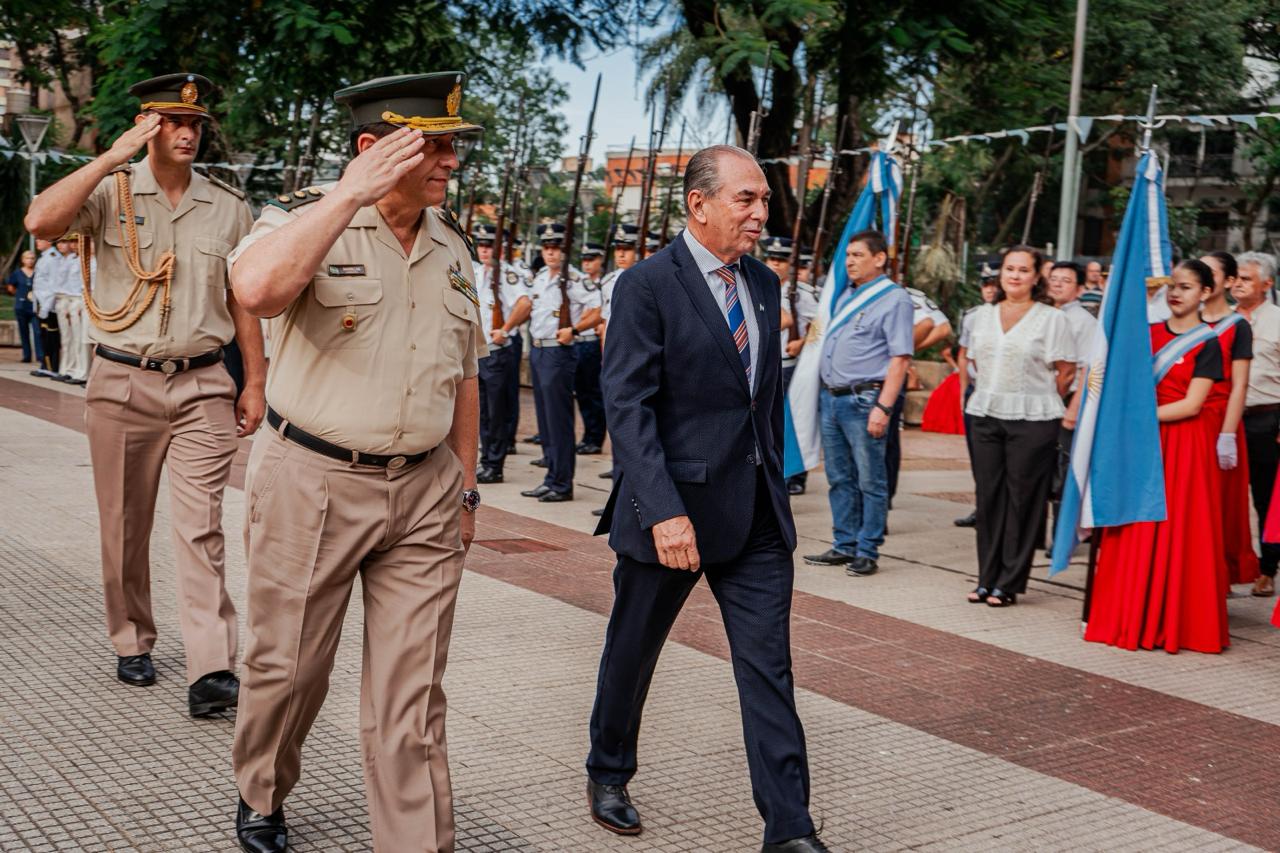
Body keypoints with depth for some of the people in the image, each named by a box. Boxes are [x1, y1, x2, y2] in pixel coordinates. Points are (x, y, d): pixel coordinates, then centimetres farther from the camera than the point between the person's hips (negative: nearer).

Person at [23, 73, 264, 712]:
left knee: (201, 527, -8)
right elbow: (41, 221, -19)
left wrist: (255, 383, 7)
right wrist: (114, 157, -17)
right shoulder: (110, 192, 1)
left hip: (202, 385, 0)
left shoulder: (227, 206, 8)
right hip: (121, 383, 0)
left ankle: (211, 673, -11)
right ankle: (132, 644, 27)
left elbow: (243, 300, 12)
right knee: (124, 527, 10)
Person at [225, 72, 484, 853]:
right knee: (288, 667, 12)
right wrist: (354, 192, -26)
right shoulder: (305, 218, -8)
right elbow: (256, 288, -32)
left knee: (413, 693, 5)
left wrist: (466, 488, 16)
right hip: (313, 485, -4)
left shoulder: (453, 245, 10)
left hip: (424, 492, 4)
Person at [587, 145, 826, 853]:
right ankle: (608, 775, 38)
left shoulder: (763, 283, 10)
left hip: (756, 512, 5)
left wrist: (775, 482, 14)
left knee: (769, 667, 2)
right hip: (673, 506, -5)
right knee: (632, 653, 15)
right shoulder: (648, 284, -11)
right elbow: (627, 405, -17)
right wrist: (662, 512, -24)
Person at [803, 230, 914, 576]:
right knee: (840, 479, 12)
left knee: (870, 481, -1)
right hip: (830, 398, 8)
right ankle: (844, 546, 21)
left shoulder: (894, 299, -7)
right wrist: (823, 394, 16)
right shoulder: (845, 296, 17)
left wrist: (883, 407, -20)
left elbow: (900, 358, -13)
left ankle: (867, 552, 5)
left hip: (863, 400, -8)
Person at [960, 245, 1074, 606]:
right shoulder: (983, 315, 12)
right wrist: (996, 392, 14)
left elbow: (1066, 372, -2)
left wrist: (1039, 401, 2)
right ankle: (987, 579, 15)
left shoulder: (1052, 319, -2)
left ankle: (1009, 583, 6)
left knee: (1022, 499, -1)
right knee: (988, 496, 5)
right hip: (985, 414, 4)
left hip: (1032, 419, -4)